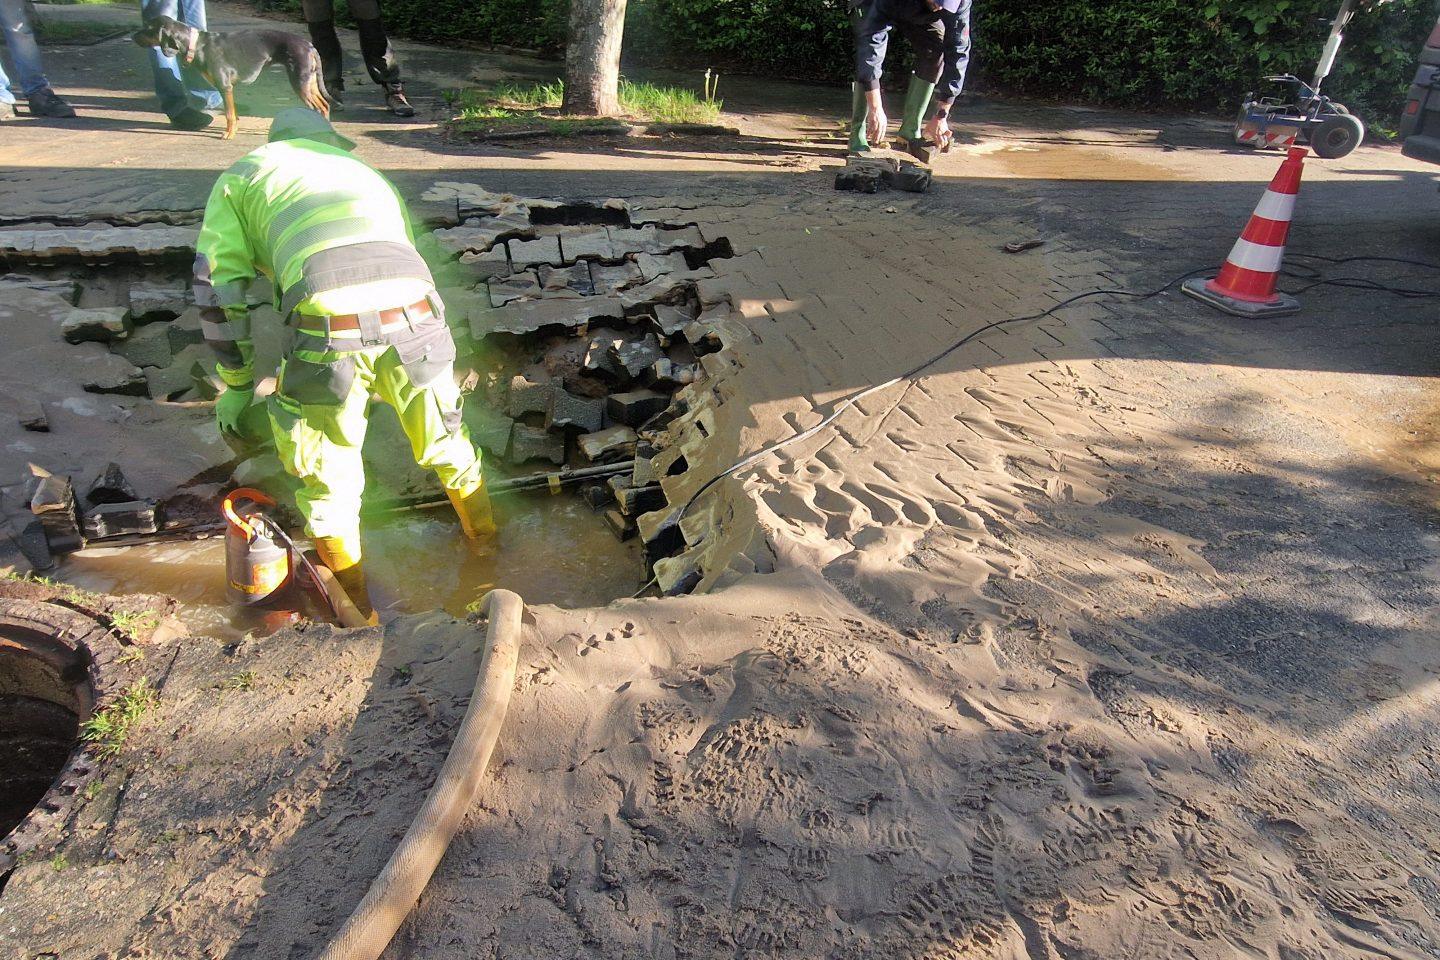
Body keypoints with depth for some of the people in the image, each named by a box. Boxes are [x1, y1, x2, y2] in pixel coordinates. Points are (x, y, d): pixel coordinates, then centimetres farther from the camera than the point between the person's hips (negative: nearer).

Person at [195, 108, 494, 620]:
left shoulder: (242, 174, 29)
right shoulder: (365, 172, 39)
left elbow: (217, 286, 20)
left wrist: (234, 386, 28)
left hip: (330, 327, -3)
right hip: (415, 313, 3)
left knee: (324, 476, 20)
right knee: (444, 439, 28)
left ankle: (353, 604, 36)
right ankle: (486, 544, 47)